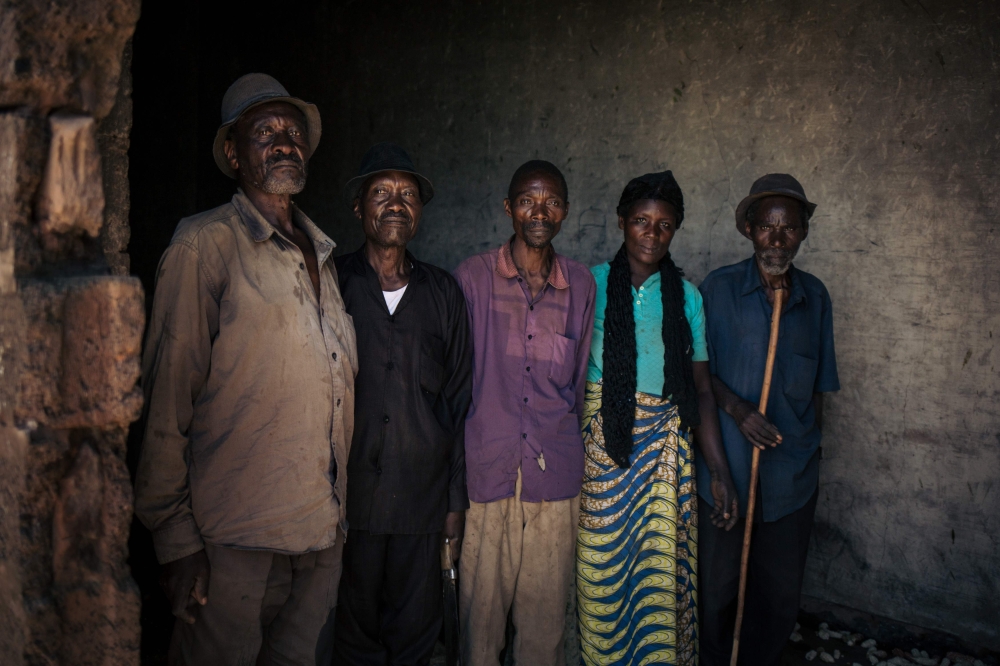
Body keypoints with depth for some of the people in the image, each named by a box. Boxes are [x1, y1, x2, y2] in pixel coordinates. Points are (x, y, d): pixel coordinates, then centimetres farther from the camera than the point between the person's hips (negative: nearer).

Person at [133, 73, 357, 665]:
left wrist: (338, 511, 12)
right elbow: (168, 399, -10)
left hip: (323, 531, 6)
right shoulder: (205, 245, -7)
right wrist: (176, 537, -12)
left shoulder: (321, 254, 14)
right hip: (237, 541, -6)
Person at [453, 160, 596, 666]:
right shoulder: (473, 277, 1)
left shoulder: (581, 284, 8)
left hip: (555, 477, 2)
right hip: (486, 473, -2)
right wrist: (451, 473, 4)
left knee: (545, 613, 8)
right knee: (479, 610, 4)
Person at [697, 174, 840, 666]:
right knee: (716, 587, 9)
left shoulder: (815, 296, 4)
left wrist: (810, 450, 11)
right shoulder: (719, 289, -6)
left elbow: (817, 385, 12)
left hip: (792, 473, 3)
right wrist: (737, 409, -18)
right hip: (726, 466, -3)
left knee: (780, 593, 12)